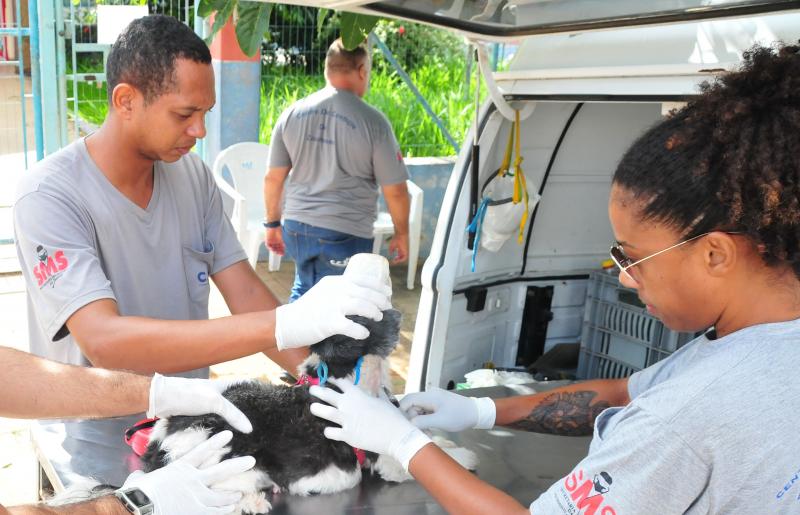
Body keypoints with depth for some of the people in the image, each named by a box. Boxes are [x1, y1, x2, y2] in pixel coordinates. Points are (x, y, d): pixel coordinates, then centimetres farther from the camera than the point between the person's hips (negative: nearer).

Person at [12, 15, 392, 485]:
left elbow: (245, 293, -5)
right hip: (102, 467, -5)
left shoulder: (194, 175, -4)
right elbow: (103, 341, -34)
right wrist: (284, 325, -43)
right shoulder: (51, 196, -22)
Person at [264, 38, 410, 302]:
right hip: (345, 235, -4)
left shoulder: (292, 113, 2)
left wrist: (273, 223, 20)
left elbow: (273, 178, 6)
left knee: (303, 291, 27)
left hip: (296, 228, 5)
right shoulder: (373, 121, -11)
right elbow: (395, 191, -7)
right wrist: (401, 234, 8)